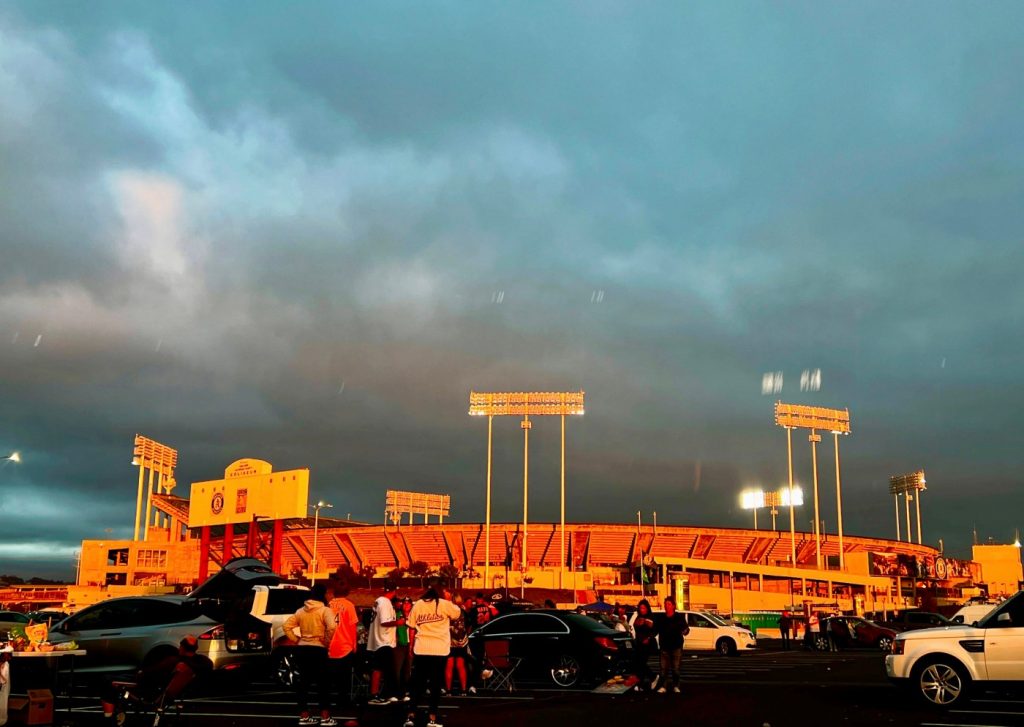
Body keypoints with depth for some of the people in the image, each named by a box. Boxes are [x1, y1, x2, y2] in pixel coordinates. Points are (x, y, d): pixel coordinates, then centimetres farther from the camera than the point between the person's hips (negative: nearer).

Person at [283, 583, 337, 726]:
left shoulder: (300, 611, 10)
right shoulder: (325, 610, -7)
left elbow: (287, 626, 7)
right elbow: (332, 627, -23)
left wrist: (296, 640, 7)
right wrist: (326, 641, -10)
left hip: (301, 649, 5)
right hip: (318, 650, -5)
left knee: (303, 683, 10)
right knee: (323, 684, 3)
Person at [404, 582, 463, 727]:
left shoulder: (418, 604, 6)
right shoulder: (444, 604, -1)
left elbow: (411, 626, 9)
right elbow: (458, 613, 15)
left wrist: (411, 647, 19)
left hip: (421, 650, 2)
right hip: (439, 650, -2)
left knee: (417, 684, 11)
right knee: (436, 684, 7)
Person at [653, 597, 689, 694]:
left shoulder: (679, 617, 1)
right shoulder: (661, 618, 7)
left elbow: (685, 628, -3)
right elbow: (655, 630, 10)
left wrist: (685, 631, -26)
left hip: (676, 646, -2)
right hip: (664, 647, 2)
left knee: (676, 668, 2)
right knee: (664, 668, -2)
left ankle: (676, 686, 13)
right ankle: (663, 686, 4)